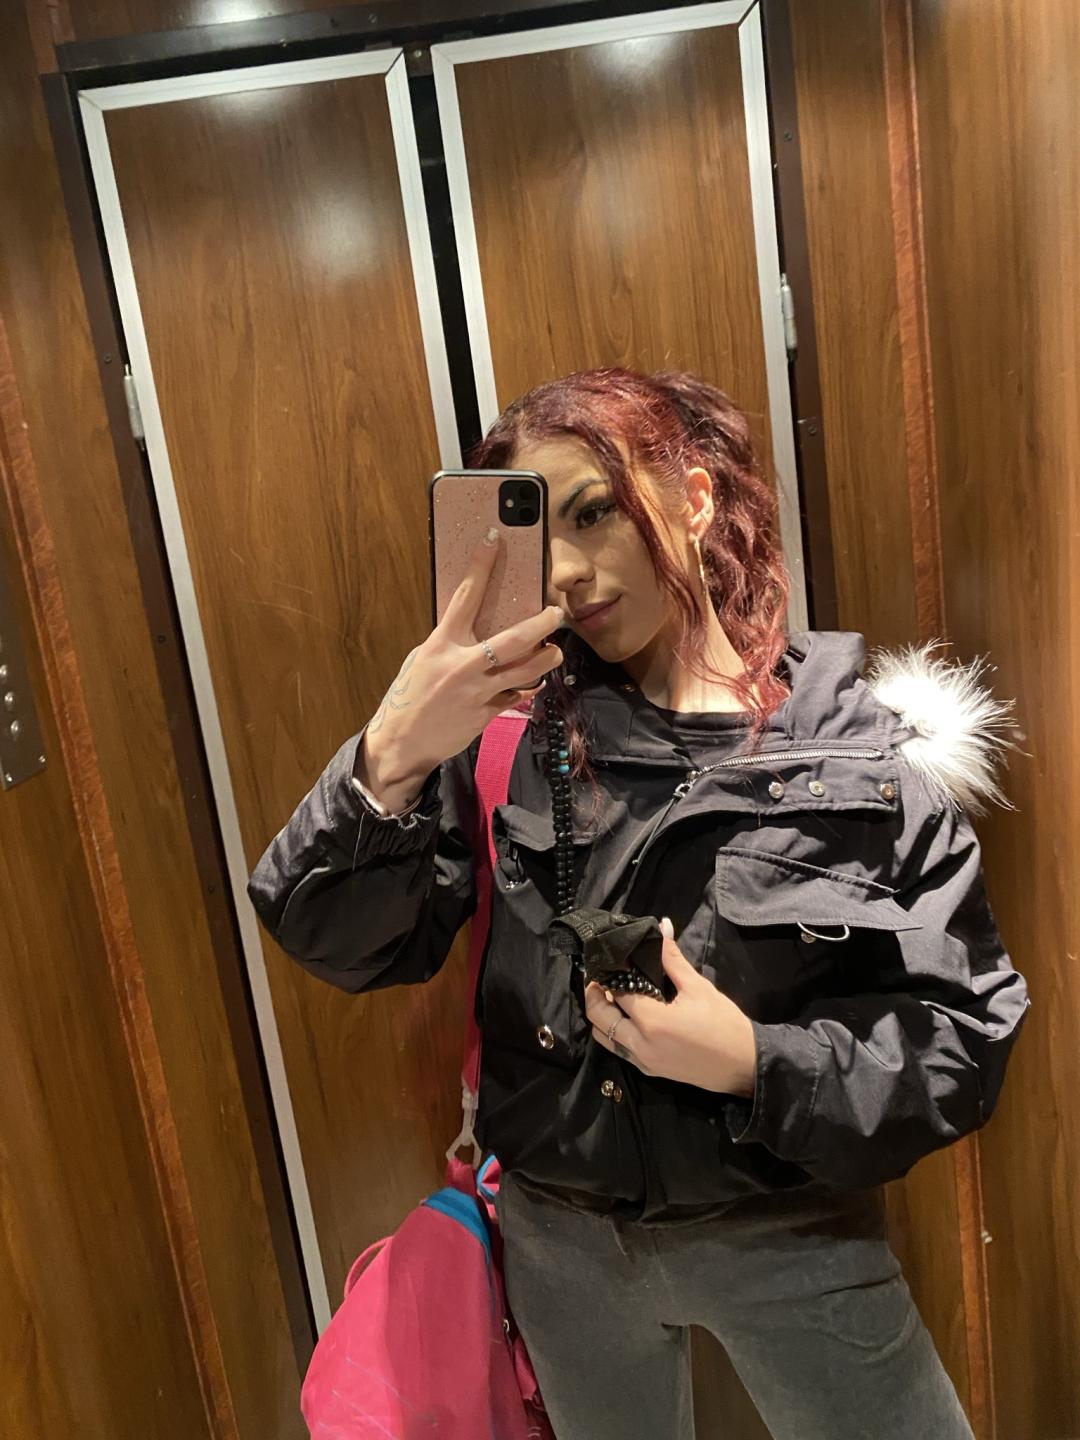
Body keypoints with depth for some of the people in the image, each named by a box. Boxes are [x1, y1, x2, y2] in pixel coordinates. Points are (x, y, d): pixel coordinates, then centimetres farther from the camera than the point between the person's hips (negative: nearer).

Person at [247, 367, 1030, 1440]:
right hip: (561, 1238, 3)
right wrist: (390, 760, -32)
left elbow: (965, 1039, -10)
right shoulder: (517, 726, -9)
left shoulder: (871, 751, -14)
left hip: (788, 1236, -2)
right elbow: (336, 942, -14)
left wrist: (756, 1061, -25)